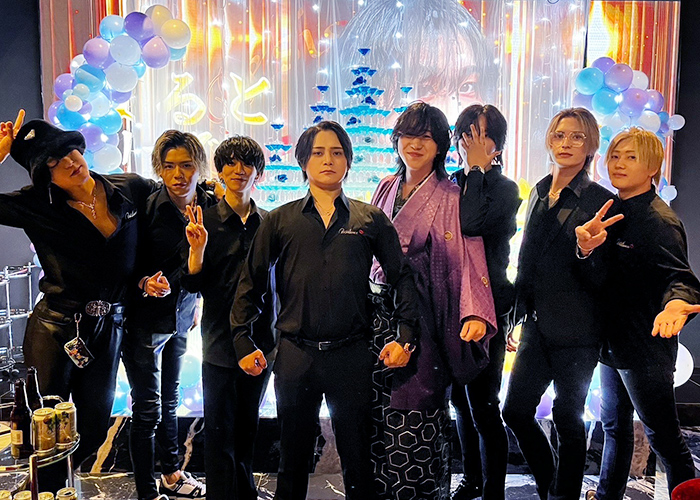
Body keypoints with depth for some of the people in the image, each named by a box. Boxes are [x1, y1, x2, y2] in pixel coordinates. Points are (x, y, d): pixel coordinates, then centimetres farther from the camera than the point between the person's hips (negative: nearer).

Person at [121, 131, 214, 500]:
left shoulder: (210, 206, -2)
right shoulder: (146, 208, -17)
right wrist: (145, 284, -29)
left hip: (181, 317, 5)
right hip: (144, 320, -5)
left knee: (169, 400, 18)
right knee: (148, 408, 3)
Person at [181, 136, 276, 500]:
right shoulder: (206, 221, -3)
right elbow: (192, 285, -5)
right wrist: (198, 248, -21)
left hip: (261, 338, 3)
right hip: (220, 342, -2)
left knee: (247, 426, 18)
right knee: (220, 432, 4)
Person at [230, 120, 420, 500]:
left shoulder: (370, 220, 5)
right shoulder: (280, 221, 6)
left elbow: (402, 277, 7)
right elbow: (251, 282, 8)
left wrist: (405, 337, -2)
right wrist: (243, 342, 1)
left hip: (352, 355, 0)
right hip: (295, 355, 1)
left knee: (357, 459, 11)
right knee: (292, 458, 15)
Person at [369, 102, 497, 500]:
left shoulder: (451, 198, -5)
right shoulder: (386, 189, 12)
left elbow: (469, 259, -15)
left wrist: (475, 313, -29)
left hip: (421, 314, -5)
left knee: (414, 410, -2)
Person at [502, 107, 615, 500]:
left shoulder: (601, 202, -9)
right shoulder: (539, 193, 9)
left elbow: (601, 280, -11)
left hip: (575, 331, -6)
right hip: (537, 324, 6)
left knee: (568, 419, 7)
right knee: (516, 411, 9)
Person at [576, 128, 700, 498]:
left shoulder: (659, 220, -16)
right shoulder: (613, 213, 9)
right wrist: (586, 246, -19)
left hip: (645, 347, -8)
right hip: (613, 340, 9)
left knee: (661, 434, 4)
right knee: (614, 425, 22)